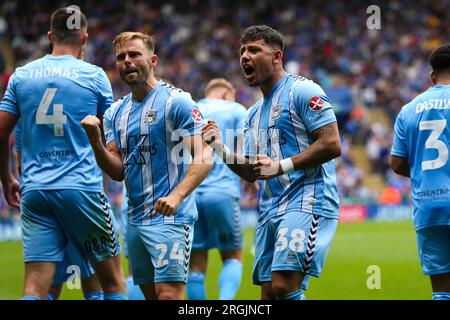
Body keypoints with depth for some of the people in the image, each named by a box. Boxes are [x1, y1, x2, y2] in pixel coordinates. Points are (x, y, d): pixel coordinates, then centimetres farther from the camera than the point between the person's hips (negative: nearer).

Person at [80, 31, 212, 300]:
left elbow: (204, 158, -14)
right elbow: (118, 172, 9)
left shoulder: (176, 101, -7)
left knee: (169, 294, -16)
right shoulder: (116, 112, 14)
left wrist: (177, 195, -29)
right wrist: (95, 140, -8)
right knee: (150, 294, 9)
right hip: (135, 220, 7)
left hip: (169, 217, -7)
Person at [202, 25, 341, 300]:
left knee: (283, 286, -22)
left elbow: (332, 145, -14)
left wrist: (281, 166, -16)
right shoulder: (255, 112, 22)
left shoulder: (301, 90, -4)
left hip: (306, 201, -9)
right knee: (268, 293, 4)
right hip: (271, 209, 9)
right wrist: (221, 149, 9)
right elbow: (251, 173, 25)